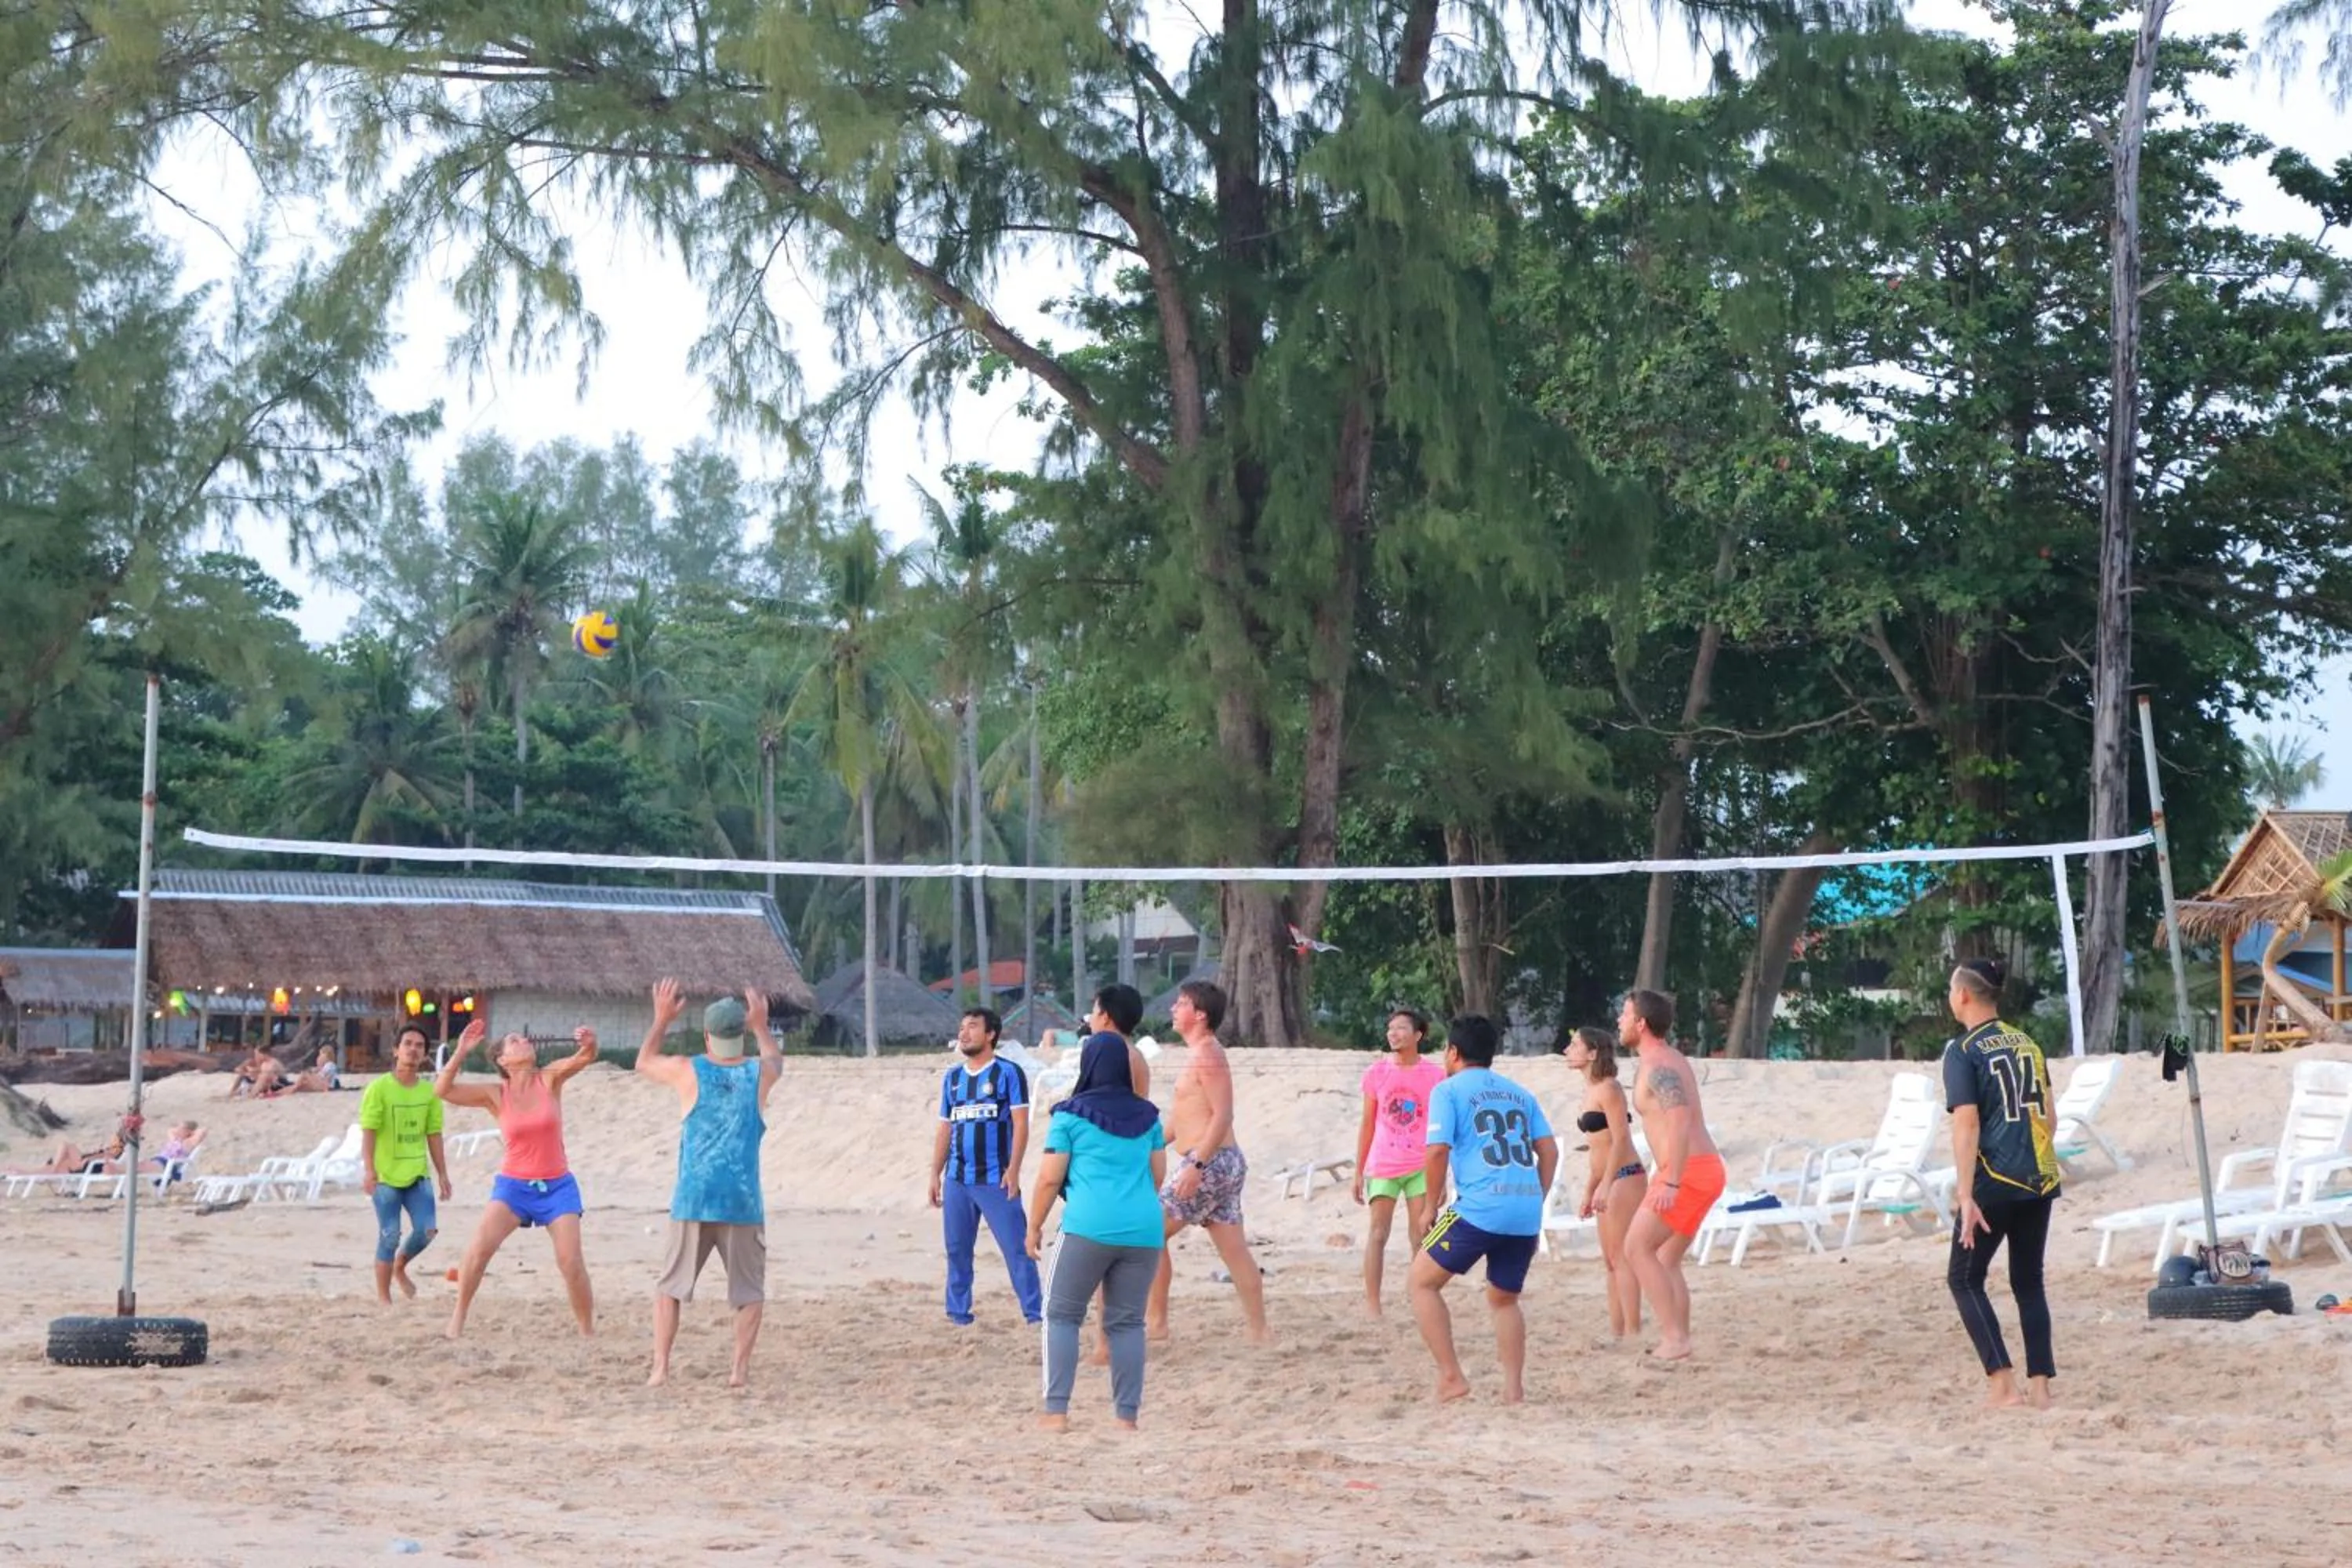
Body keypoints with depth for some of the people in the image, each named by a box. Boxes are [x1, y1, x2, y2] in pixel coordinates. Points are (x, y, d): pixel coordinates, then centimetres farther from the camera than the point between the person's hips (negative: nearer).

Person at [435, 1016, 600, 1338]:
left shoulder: (550, 1080, -4)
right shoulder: (495, 1094, -4)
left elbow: (584, 1058, -20)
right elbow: (443, 1090, -14)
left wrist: (589, 1043, -43)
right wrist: (461, 1052, -23)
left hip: (557, 1186, 0)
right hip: (513, 1184, 0)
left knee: (571, 1261, -8)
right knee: (479, 1248, -18)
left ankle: (588, 1330, 6)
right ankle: (458, 1315, -2)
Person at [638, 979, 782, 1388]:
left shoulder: (687, 1071, -1)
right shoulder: (759, 1075, 3)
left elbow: (643, 1063, 20)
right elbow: (776, 1060, 29)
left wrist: (661, 1020, 28)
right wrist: (761, 1026, 38)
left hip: (692, 1200, 0)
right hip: (743, 1201, 0)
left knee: (670, 1286, 10)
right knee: (749, 1290, 9)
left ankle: (660, 1368, 2)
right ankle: (740, 1368, -2)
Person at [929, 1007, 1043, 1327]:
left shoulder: (1009, 1072, -3)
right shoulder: (952, 1078, 14)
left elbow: (1020, 1124, -8)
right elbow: (945, 1129, 17)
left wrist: (1013, 1170, -16)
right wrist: (935, 1174, 12)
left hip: (996, 1179, -6)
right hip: (957, 1180, 6)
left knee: (1016, 1247, -7)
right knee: (957, 1249, 9)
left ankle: (1035, 1313, -6)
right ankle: (958, 1312, 17)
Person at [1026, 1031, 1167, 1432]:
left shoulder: (1071, 1114, 1)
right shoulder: (1147, 1115, 14)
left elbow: (1050, 1178, -1)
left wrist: (1034, 1227, 10)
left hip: (1088, 1228, -4)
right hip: (1145, 1230, 4)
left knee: (1062, 1315, 6)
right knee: (1127, 1321, 10)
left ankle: (1056, 1411, -2)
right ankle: (1127, 1414, 7)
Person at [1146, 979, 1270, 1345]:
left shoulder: (1207, 1055, -12)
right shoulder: (1199, 1054, 18)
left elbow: (1223, 1115, -21)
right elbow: (1181, 1118, 25)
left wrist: (1196, 1164, -25)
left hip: (1209, 1163, -10)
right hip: (1223, 1164, 10)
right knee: (1234, 1249, 8)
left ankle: (1155, 1322, 0)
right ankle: (1258, 1330, 8)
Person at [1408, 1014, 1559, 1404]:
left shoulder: (1449, 1090, 3)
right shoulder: (1519, 1093, 20)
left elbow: (1438, 1151, -7)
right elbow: (1549, 1150, 14)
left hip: (1479, 1208, -6)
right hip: (1527, 1211, 6)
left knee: (1422, 1282, 8)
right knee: (1504, 1299, 22)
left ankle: (1451, 1376, -1)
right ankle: (1514, 1389, 11)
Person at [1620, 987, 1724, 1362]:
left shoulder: (1657, 1066, -13)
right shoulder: (1672, 1059, 18)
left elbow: (1680, 1123, -26)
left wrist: (1671, 1183, -31)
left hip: (1688, 1173, -10)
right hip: (1707, 1168, 10)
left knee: (1637, 1248, -10)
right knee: (1667, 1261, 14)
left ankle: (1674, 1336, -14)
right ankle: (1678, 1339, 12)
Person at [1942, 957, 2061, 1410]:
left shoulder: (1963, 1052, -7)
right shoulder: (2028, 1044, 11)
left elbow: (1967, 1123, -15)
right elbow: (2048, 1115, 15)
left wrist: (1967, 1196, -17)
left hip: (1994, 1184, -6)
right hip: (2040, 1180, 6)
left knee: (1965, 1279, 7)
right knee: (2029, 1282, 13)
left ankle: (2002, 1383, -3)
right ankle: (2040, 1386, 9)